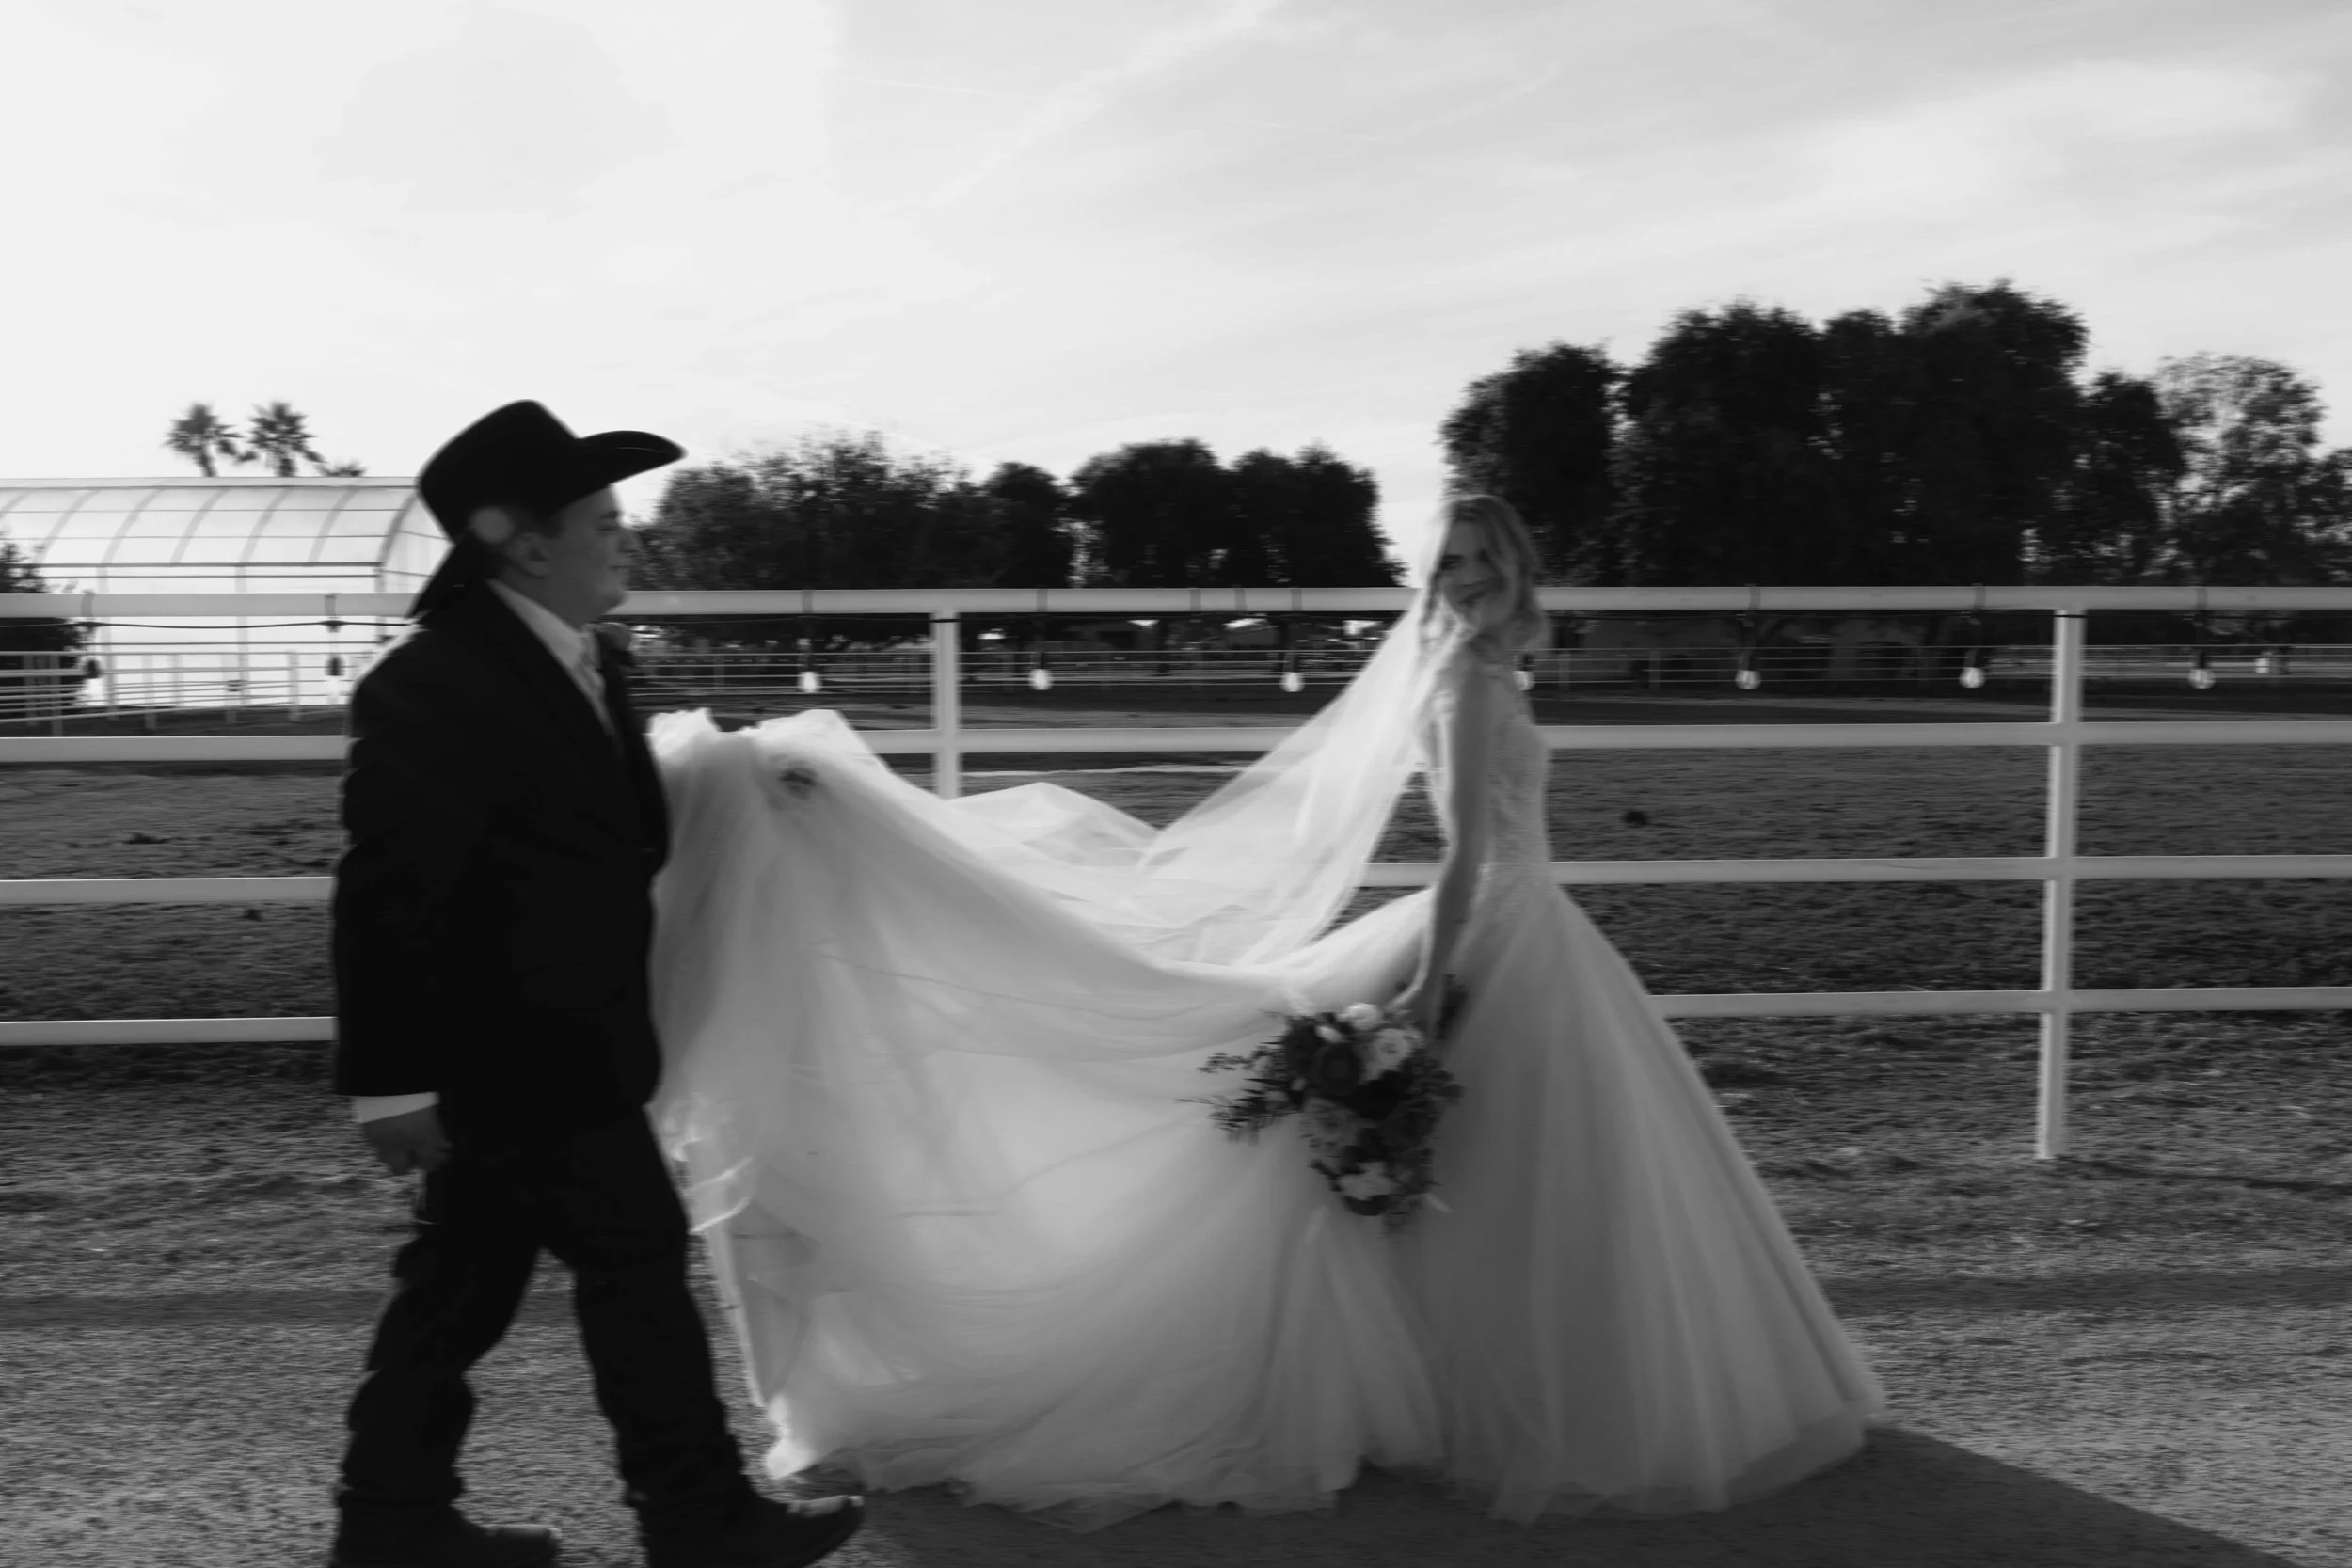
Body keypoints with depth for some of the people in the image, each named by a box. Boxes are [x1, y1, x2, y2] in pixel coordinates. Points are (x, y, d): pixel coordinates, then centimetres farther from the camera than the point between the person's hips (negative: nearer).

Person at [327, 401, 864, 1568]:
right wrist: (392, 1078, -22)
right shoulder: (437, 683, -21)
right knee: (635, 1259, 1)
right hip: (520, 1053, -9)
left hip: (521, 1049, 9)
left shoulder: (574, 663, 8)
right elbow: (387, 887, -22)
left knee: (468, 1276, 17)